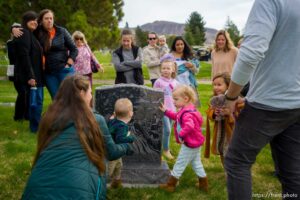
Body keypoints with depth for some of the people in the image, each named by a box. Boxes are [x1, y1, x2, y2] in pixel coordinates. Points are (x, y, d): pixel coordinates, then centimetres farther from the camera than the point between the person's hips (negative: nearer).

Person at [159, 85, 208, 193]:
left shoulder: (187, 114, -28)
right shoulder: (186, 110, 6)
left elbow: (189, 126, -46)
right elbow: (176, 117, 22)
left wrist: (181, 135, -37)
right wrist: (166, 111, 17)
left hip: (189, 144, -10)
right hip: (195, 143, 10)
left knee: (179, 164, 3)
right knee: (196, 163, 20)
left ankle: (170, 184, 15)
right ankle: (203, 184, 29)